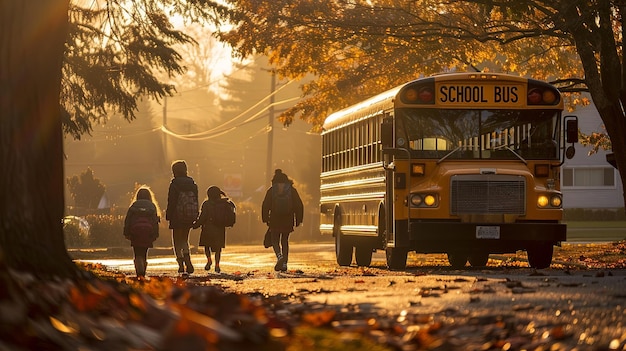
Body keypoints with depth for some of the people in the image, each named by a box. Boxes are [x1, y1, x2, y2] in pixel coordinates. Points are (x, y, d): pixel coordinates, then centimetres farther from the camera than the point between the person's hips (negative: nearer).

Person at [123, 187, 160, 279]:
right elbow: (155, 221, 3)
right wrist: (155, 234, 2)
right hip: (147, 233, 1)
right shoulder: (152, 206, 10)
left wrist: (127, 233, 5)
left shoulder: (134, 205, 8)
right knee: (144, 254, 15)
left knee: (138, 255, 1)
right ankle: (142, 273, 10)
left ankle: (139, 273, -20)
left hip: (135, 232, -1)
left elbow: (127, 220, 3)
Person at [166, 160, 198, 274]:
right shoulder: (192, 183, 6)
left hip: (177, 216, -5)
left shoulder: (174, 184, -11)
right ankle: (188, 261, -3)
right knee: (184, 239, 18)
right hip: (190, 216, 5)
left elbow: (171, 201, -12)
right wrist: (195, 216, 14)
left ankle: (181, 264, 0)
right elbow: (196, 200, 8)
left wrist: (168, 216, -5)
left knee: (177, 240, 6)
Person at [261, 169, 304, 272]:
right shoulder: (292, 190, 4)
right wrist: (298, 220, 8)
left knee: (275, 240, 7)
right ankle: (284, 263, 6)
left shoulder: (271, 190, 0)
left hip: (275, 221, -2)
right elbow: (299, 205, 2)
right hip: (288, 221, 2)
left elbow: (265, 205, -2)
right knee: (285, 241, 14)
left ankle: (279, 256, -22)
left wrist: (265, 219, 6)